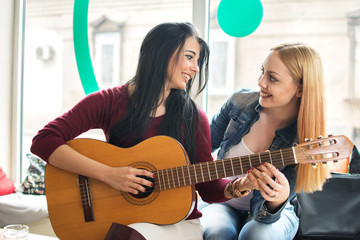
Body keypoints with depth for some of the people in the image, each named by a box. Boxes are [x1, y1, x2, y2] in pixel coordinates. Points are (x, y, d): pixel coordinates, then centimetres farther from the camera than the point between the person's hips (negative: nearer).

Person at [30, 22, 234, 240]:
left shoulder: (194, 118, 2)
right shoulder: (109, 102, -3)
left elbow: (209, 188, 3)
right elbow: (44, 142, -12)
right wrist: (107, 174, -20)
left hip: (178, 222, 0)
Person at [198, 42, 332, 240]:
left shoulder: (304, 140, -19)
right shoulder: (240, 102, -10)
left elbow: (265, 214, -21)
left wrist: (278, 199, -43)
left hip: (262, 211, -1)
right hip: (221, 203, 1)